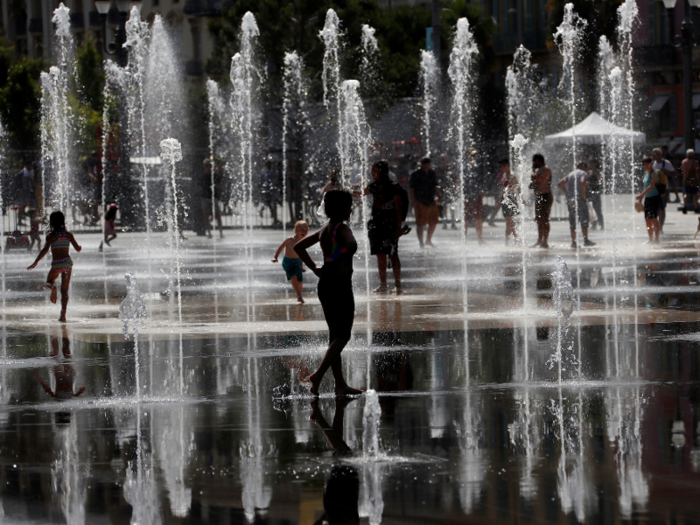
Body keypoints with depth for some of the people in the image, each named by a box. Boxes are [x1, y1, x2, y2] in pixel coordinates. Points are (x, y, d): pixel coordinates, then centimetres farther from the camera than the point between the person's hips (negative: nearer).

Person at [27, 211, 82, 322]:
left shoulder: (51, 235, -6)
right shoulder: (68, 234, 6)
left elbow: (45, 249, -16)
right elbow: (78, 248, 10)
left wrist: (36, 262, -13)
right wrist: (80, 247, 35)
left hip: (57, 264, -3)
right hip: (68, 262, 3)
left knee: (49, 282, 22)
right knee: (64, 290, 7)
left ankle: (53, 287, -18)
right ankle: (63, 314, -6)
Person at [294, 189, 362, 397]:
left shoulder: (325, 229, 12)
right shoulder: (341, 229, -14)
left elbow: (299, 246, 20)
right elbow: (352, 245, -37)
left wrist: (314, 267, 14)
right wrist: (346, 262, -20)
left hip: (325, 284, 9)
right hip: (340, 284, -9)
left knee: (336, 335, 11)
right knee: (342, 335, -4)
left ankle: (340, 384, 13)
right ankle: (318, 375, -14)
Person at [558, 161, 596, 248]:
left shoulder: (570, 174, 21)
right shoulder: (583, 173, 0)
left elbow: (560, 184, 18)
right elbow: (582, 182, -21)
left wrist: (567, 193, 16)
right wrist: (584, 194, -13)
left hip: (570, 200, 7)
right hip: (579, 199, -7)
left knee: (572, 222, 7)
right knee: (584, 220, -6)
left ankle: (573, 242, 4)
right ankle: (586, 240, -14)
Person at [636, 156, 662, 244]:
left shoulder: (654, 174, -12)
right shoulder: (646, 173, 15)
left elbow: (651, 186, -24)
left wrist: (641, 194, -30)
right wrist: (642, 197, 22)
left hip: (654, 198, -9)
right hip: (647, 198, 9)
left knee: (653, 219, -12)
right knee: (648, 220, 8)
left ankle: (656, 238, -11)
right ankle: (650, 239, 14)